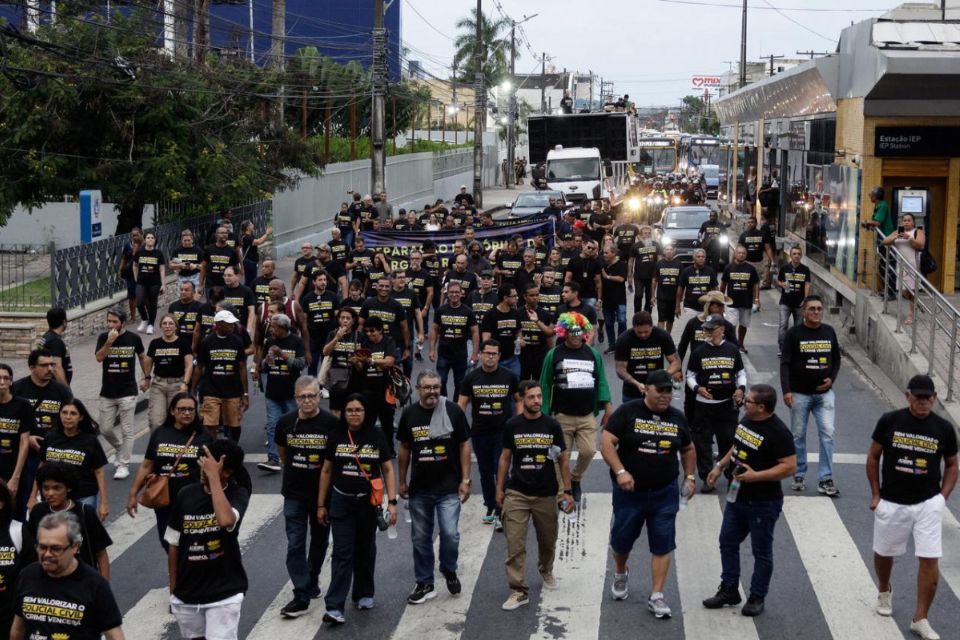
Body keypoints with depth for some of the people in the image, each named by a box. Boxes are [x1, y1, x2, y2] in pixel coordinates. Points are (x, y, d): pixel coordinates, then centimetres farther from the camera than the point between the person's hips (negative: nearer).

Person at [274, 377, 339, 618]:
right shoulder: (285, 422, -5)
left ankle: (311, 581, 37)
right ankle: (301, 597, -3)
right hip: (294, 492, 1)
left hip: (323, 492, -1)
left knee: (319, 540, 16)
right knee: (295, 544, -5)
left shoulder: (331, 423, -12)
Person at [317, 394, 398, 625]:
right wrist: (321, 504, 6)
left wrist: (392, 502, -7)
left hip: (368, 502, 0)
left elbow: (388, 470, 0)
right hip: (341, 502, 0)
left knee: (365, 550, 14)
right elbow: (326, 471, 6)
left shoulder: (377, 436, -3)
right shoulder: (335, 437, -1)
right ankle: (335, 607, -9)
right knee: (342, 553, -6)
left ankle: (364, 594, 32)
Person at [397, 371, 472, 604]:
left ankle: (449, 571, 20)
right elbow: (404, 449, 11)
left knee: (450, 534, -9)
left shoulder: (453, 411, -6)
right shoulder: (409, 414, 1)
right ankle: (425, 584, 22)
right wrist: (402, 482, 12)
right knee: (420, 538, 9)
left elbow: (464, 446, 0)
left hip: (449, 488, -3)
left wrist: (465, 480, -4)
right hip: (419, 489, 3)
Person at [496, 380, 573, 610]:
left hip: (546, 494, 1)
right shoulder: (512, 425, -3)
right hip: (517, 493, -1)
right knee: (515, 544, -8)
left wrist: (568, 491, -1)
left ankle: (546, 571, 45)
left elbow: (563, 460, 2)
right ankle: (519, 590, -3)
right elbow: (505, 457, 7)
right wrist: (499, 488, 5)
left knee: (548, 540, 16)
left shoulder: (552, 425, -3)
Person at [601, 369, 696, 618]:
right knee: (622, 539, 11)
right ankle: (620, 574, 42)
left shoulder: (677, 418, 5)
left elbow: (688, 450, 20)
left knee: (662, 545, 1)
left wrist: (690, 477, 9)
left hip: (665, 493, 2)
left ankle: (656, 596, 8)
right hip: (629, 491, -2)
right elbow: (606, 442, -15)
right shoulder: (627, 412, -9)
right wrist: (620, 472, -24)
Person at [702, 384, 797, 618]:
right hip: (737, 496, 8)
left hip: (763, 502, -8)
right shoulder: (746, 420, 4)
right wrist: (720, 467, 13)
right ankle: (729, 590, 28)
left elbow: (790, 466, -24)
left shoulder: (778, 432, -21)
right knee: (728, 543, 15)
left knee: (761, 552, 6)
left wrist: (756, 476, -29)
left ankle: (757, 598, 19)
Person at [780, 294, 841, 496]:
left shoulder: (829, 332, 5)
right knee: (798, 436, 8)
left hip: (824, 393, 2)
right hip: (800, 394, -2)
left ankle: (825, 479, -2)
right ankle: (799, 475, 23)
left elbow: (836, 359, 17)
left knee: (827, 434, -7)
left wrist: (832, 378, -1)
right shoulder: (794, 333, -6)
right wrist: (786, 390, -19)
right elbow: (785, 363, -9)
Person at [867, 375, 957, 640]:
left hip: (928, 504, 0)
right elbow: (873, 457, 2)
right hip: (891, 503, 0)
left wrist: (943, 497, -2)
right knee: (883, 553, 16)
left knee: (930, 561, -6)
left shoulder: (944, 428, -6)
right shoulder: (889, 421, -9)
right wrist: (875, 494, 0)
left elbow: (951, 465, 8)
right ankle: (884, 591, 47)